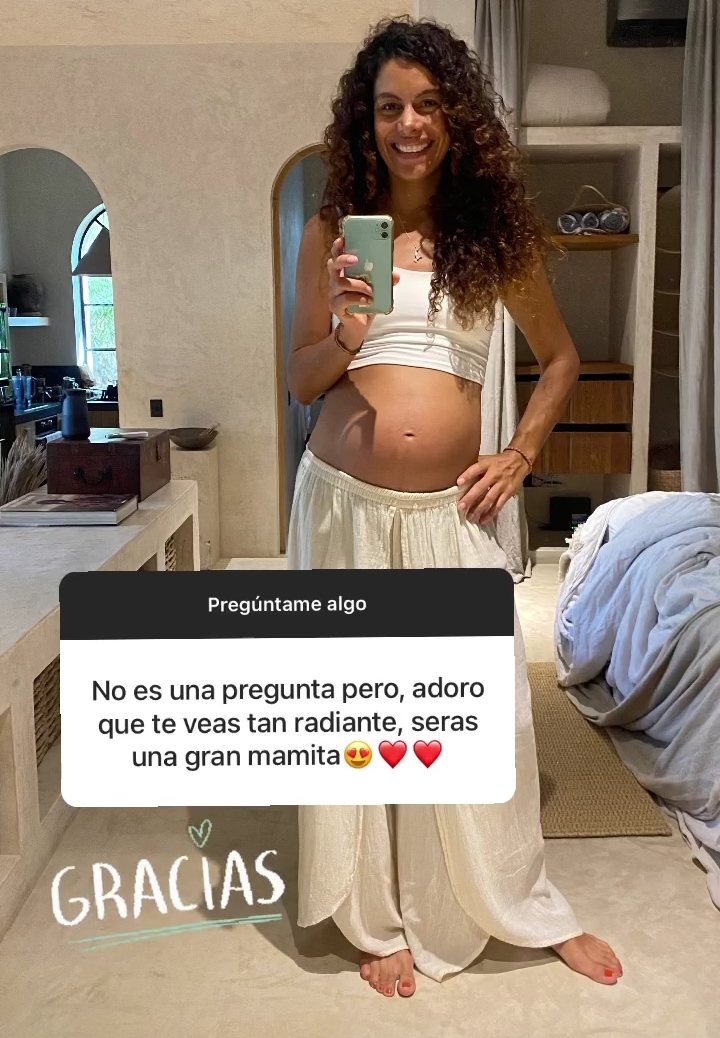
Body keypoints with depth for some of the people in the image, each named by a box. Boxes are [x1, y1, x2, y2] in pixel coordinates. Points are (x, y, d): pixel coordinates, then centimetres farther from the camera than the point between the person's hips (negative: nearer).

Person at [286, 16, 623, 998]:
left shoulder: (496, 232, 6)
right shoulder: (333, 230, 4)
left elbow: (560, 356, 16)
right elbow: (301, 380, 7)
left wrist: (522, 453, 3)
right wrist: (344, 336, -14)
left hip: (449, 510, 0)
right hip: (344, 501, 0)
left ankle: (531, 907, 30)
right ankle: (380, 918, 28)